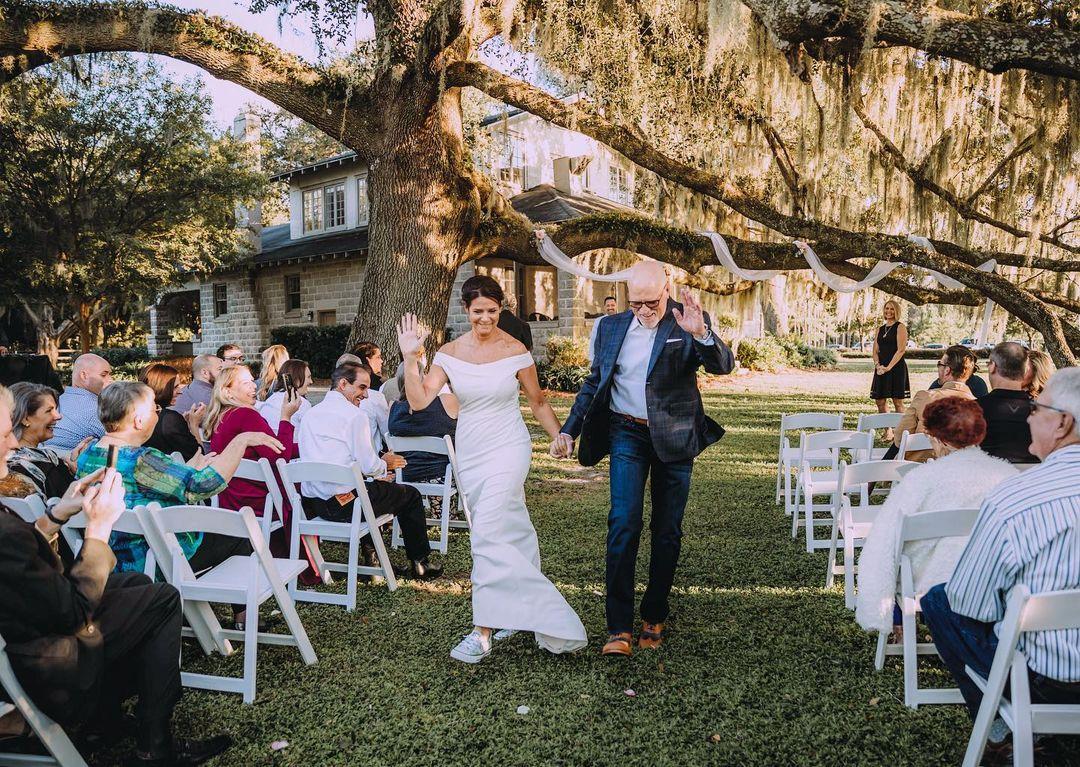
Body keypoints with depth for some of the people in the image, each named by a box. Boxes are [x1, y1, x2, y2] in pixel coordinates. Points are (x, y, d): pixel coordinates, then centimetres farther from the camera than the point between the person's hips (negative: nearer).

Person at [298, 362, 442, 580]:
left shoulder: (310, 414, 13)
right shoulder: (353, 415, -11)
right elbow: (368, 465, -14)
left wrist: (378, 471, 21)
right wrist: (385, 465, 10)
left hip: (312, 503, 8)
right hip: (344, 503, -8)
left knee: (373, 488, 36)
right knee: (410, 495, 12)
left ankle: (369, 554, 34)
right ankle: (419, 562, 20)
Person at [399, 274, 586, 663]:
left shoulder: (516, 352, -6)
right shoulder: (450, 353, 1)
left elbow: (538, 401, 5)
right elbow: (419, 400, -7)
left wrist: (558, 435, -9)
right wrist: (410, 357, -16)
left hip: (507, 449, -4)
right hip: (469, 452, 4)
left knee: (487, 533, -15)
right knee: (511, 532, 14)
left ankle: (483, 631, -9)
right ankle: (523, 612, 29)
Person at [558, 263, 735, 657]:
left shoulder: (688, 322, -4)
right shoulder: (612, 327, 5)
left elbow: (724, 365, -17)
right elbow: (594, 382, 13)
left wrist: (700, 333, -36)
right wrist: (570, 429, 8)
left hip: (674, 438, -1)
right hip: (627, 435, 1)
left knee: (667, 531, 8)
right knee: (623, 523, -12)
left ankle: (654, 617, 24)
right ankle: (619, 627, -7)